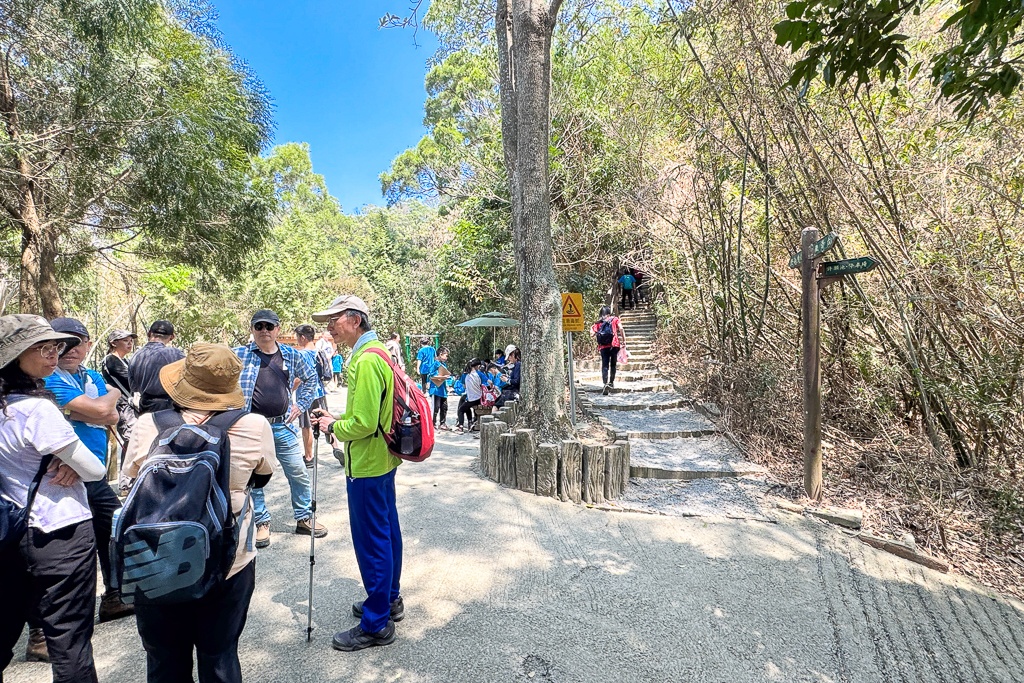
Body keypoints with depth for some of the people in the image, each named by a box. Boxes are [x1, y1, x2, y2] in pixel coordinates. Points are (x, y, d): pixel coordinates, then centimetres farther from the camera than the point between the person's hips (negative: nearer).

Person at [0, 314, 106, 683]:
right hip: (61, 534, -8)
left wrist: (69, 461, -5)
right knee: (69, 641, 4)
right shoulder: (37, 408, -21)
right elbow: (96, 471, -16)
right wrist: (75, 464, 5)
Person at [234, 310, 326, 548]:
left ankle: (304, 518, 24)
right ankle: (262, 522, 26)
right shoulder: (239, 355, -2)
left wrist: (301, 405, 9)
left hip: (284, 427, 2)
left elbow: (311, 378, 19)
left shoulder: (291, 355, 5)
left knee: (298, 473, 7)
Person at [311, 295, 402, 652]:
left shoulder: (366, 360, -22)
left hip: (367, 465, -11)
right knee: (386, 530, 20)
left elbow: (363, 423, -25)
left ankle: (376, 624, 16)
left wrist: (334, 427, -8)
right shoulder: (376, 352, 11)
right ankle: (390, 599, 37)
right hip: (383, 459, 11)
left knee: (371, 541, 2)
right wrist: (341, 419, 11)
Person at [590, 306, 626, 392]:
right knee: (613, 364, 16)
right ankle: (611, 382, 23)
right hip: (614, 345, 0)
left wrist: (597, 337, 20)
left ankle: (605, 383, -19)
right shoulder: (615, 319, 9)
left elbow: (592, 334, 1)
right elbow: (621, 329, -5)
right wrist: (624, 341, -2)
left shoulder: (598, 322, 10)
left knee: (605, 365, -1)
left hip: (603, 346, 0)